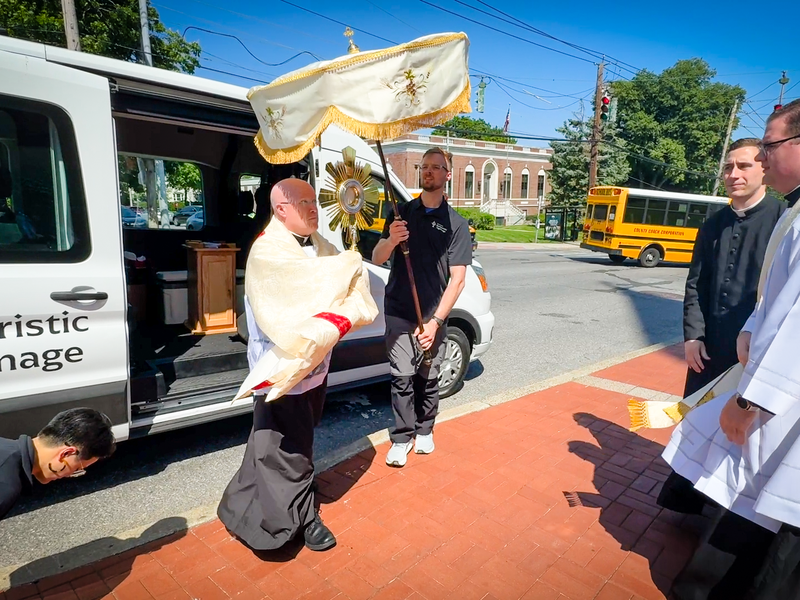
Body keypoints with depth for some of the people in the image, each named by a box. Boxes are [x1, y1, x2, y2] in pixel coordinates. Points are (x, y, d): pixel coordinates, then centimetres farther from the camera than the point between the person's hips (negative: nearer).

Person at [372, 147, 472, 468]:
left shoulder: (456, 224, 2)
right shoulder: (402, 213, 9)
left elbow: (457, 278, -4)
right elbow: (377, 259, 4)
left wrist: (435, 321, -13)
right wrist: (391, 240, -19)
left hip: (434, 317, -1)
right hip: (399, 313, 1)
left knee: (428, 378, 8)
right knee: (402, 376, -1)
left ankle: (424, 431, 29)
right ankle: (402, 438, 14)